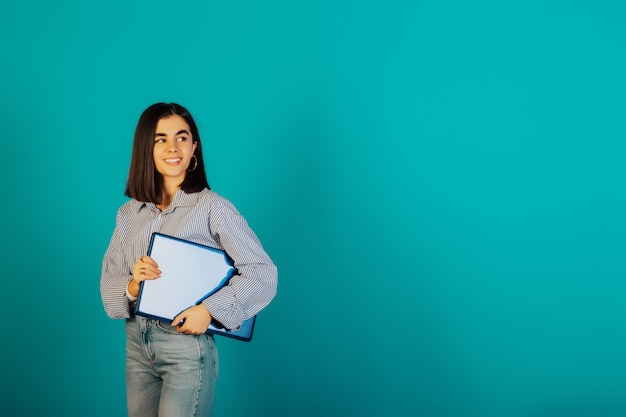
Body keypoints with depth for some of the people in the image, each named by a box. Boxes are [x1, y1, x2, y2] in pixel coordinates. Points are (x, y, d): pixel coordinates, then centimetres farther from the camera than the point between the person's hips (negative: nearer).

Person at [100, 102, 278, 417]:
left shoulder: (212, 208, -9)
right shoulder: (128, 214, 7)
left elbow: (263, 274, -12)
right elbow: (108, 285, 8)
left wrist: (209, 309, -21)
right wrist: (132, 285, -13)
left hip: (187, 347, -5)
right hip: (136, 345, 5)